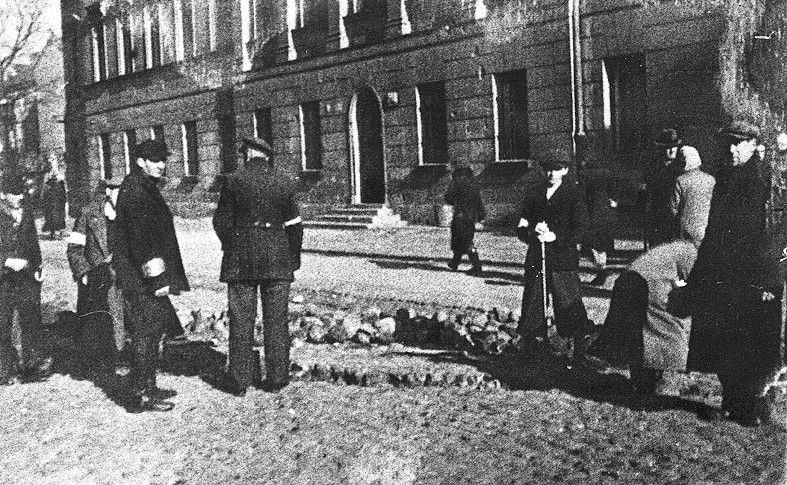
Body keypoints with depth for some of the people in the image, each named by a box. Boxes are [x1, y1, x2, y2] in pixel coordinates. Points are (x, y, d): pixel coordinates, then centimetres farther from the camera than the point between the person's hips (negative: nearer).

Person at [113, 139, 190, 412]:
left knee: (153, 328, 16)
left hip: (146, 276, 10)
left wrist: (164, 276, 23)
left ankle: (147, 387, 25)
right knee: (146, 330, -6)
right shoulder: (134, 189, -15)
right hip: (140, 277, -10)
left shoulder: (145, 187, 18)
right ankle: (138, 397, -1)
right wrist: (155, 278, -24)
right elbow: (139, 236, -22)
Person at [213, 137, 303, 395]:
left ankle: (239, 379, 10)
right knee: (276, 319, 8)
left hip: (241, 259, -1)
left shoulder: (234, 181, -5)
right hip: (278, 260, 2)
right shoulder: (285, 182, 1)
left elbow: (221, 221, 0)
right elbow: (294, 225, 3)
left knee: (241, 319, 6)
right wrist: (294, 259, 13)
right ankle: (277, 377, 13)